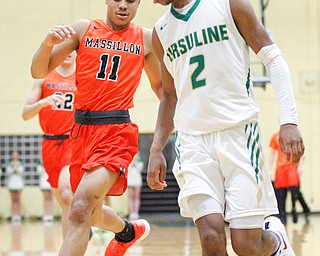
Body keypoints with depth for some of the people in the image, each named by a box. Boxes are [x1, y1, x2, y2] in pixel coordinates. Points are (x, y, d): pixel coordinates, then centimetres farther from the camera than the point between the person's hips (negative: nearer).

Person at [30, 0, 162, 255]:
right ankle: (129, 231, 52)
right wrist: (48, 43, -16)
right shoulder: (84, 29, 7)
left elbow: (159, 84, 22)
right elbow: (38, 72, 3)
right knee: (93, 215, 19)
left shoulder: (146, 38, 6)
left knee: (81, 208, -25)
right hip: (82, 129, 4)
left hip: (116, 131, -4)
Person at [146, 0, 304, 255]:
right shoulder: (161, 32, 14)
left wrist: (288, 120, -10)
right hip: (193, 141, 3)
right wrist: (156, 149, 14)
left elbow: (272, 57, 0)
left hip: (238, 131, -3)